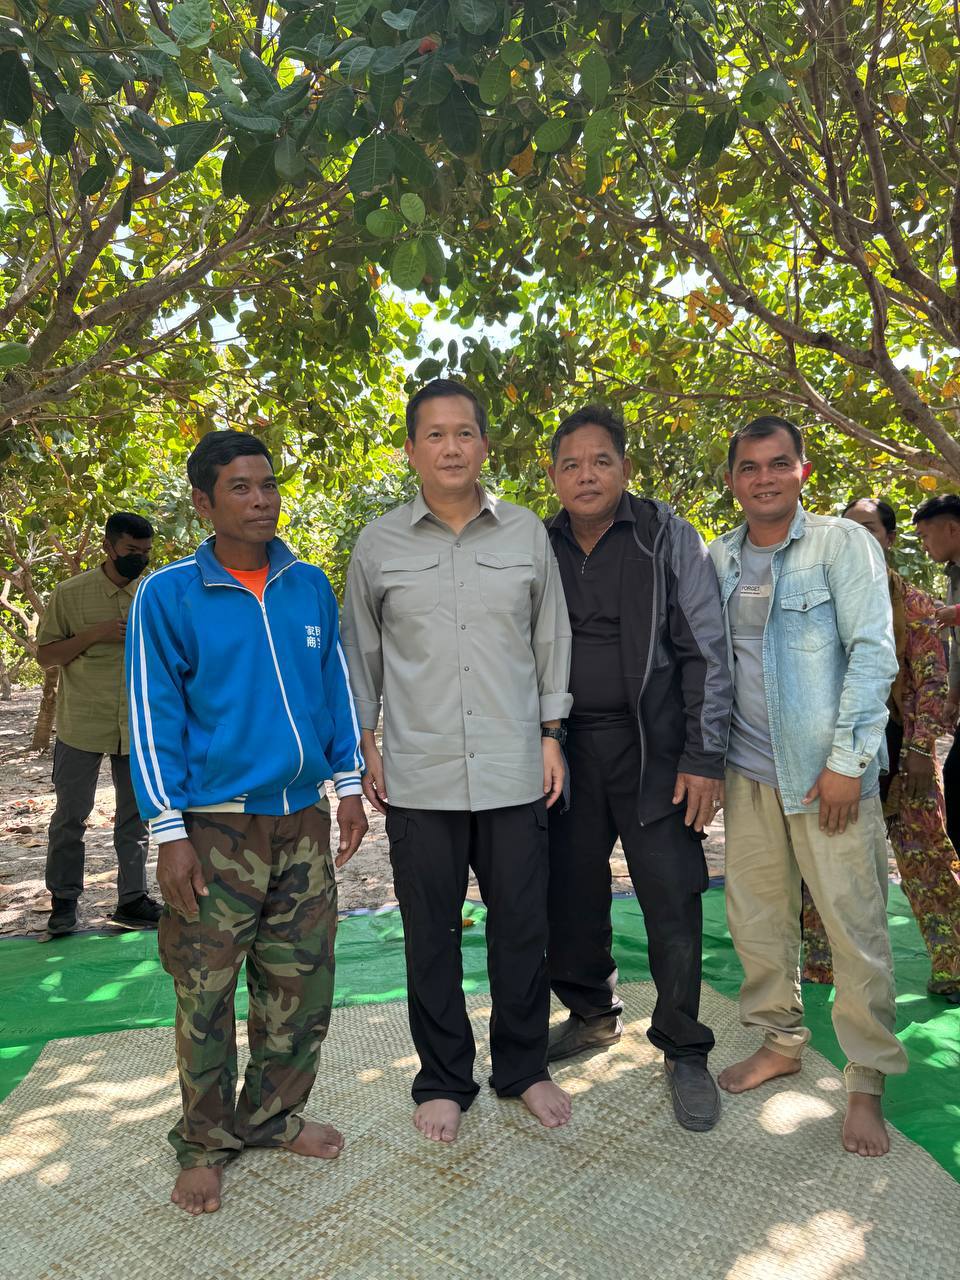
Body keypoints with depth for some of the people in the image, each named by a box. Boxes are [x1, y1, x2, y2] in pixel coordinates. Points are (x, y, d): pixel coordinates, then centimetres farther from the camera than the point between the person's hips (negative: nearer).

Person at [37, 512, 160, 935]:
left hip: (137, 726, 3)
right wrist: (95, 634, -18)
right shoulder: (70, 593, -5)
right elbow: (45, 655, -4)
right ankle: (64, 900, 24)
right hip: (81, 726, -3)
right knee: (70, 814, 8)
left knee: (135, 817, 10)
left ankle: (132, 899, 21)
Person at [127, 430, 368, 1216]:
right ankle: (207, 1145, 29)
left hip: (303, 822, 4)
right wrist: (168, 833, -10)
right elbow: (153, 717, -7)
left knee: (301, 983, 13)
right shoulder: (168, 596, -6)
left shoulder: (311, 586, 6)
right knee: (206, 995, 7)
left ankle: (273, 1116, 35)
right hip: (216, 828, -4)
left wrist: (349, 786, 8)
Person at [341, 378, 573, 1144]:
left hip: (514, 771, 1)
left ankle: (525, 1068, 33)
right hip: (418, 777, 0)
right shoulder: (379, 544, 2)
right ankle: (444, 1081, 31)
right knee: (431, 935, 11)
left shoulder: (527, 534, 4)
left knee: (523, 927, 11)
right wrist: (366, 747, 5)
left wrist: (552, 736, 5)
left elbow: (551, 640, 9)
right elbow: (360, 653, 9)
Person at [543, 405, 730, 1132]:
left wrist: (704, 758, -10)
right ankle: (592, 1014, 35)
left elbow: (706, 651, -5)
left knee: (672, 898, 0)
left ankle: (684, 1050, 20)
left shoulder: (668, 537, -3)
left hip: (653, 745, -3)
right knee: (571, 891, 11)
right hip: (567, 745, 3)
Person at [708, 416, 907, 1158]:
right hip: (748, 770, 5)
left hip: (827, 772, -4)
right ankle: (781, 1042, 33)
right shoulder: (719, 559, 8)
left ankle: (868, 1083, 20)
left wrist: (847, 762, -13)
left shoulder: (842, 543, -4)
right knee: (755, 915, 12)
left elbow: (873, 652, -9)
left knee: (855, 927, 2)